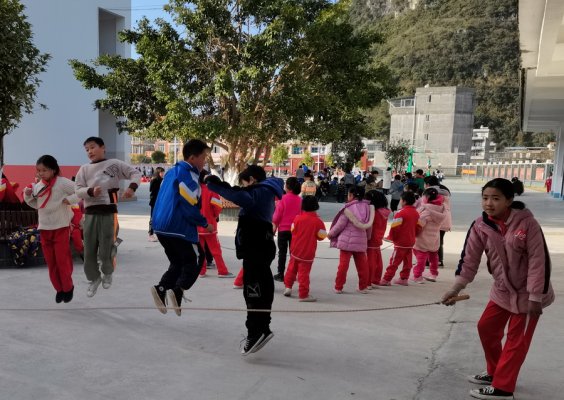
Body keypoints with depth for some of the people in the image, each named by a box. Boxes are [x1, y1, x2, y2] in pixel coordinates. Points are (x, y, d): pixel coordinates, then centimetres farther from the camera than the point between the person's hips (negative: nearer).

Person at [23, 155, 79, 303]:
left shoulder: (63, 183, -12)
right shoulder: (38, 186, 6)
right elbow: (35, 204, 17)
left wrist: (69, 199, -23)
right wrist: (28, 196, 0)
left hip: (61, 227, -6)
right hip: (44, 228, 6)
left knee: (62, 260, 0)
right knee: (50, 262, 10)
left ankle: (68, 288, 18)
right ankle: (59, 289, 24)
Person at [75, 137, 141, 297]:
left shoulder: (114, 164, 3)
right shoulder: (84, 169, 10)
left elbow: (135, 173, 3)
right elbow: (78, 190, 2)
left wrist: (132, 187, -16)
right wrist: (91, 191, -19)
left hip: (108, 213, -3)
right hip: (90, 214, 3)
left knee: (105, 251, -1)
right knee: (89, 251, 7)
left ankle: (108, 273, 30)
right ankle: (94, 279, 29)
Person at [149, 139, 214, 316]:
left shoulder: (172, 172, 14)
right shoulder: (189, 176, -14)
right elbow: (189, 208, -18)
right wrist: (205, 224, -5)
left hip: (161, 226, 8)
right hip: (179, 228, -8)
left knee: (178, 261, 19)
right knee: (195, 260, 6)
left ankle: (161, 288, 0)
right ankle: (178, 291, -12)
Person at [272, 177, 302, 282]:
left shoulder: (283, 198, -12)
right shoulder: (299, 199, -2)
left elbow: (277, 214, -8)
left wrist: (274, 227, 3)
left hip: (283, 229, -3)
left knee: (282, 252, 5)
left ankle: (281, 274, 8)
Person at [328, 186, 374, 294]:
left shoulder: (348, 208, -12)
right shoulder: (367, 207, 4)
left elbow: (340, 224, -8)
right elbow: (369, 225, 11)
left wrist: (330, 234, 6)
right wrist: (368, 236, 28)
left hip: (347, 240, -4)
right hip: (361, 241, 4)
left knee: (343, 264, 2)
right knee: (362, 264, 13)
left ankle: (338, 287, 7)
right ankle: (363, 287, 21)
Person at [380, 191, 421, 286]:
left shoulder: (401, 213, -16)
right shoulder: (416, 213, 8)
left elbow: (395, 228, -19)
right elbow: (418, 227, 11)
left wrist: (390, 237, -5)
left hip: (400, 243, -8)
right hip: (411, 242, 8)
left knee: (394, 261, -6)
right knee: (407, 261, 13)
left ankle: (387, 279, -4)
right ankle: (404, 278, 18)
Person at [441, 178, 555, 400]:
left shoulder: (527, 223, -23)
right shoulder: (480, 226, -10)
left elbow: (539, 260, -20)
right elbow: (470, 258, -9)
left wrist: (535, 296, -19)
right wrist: (456, 288, -17)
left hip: (526, 292, -5)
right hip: (502, 290, 6)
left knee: (516, 340, 2)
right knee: (486, 327, 13)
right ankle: (494, 372, 33)